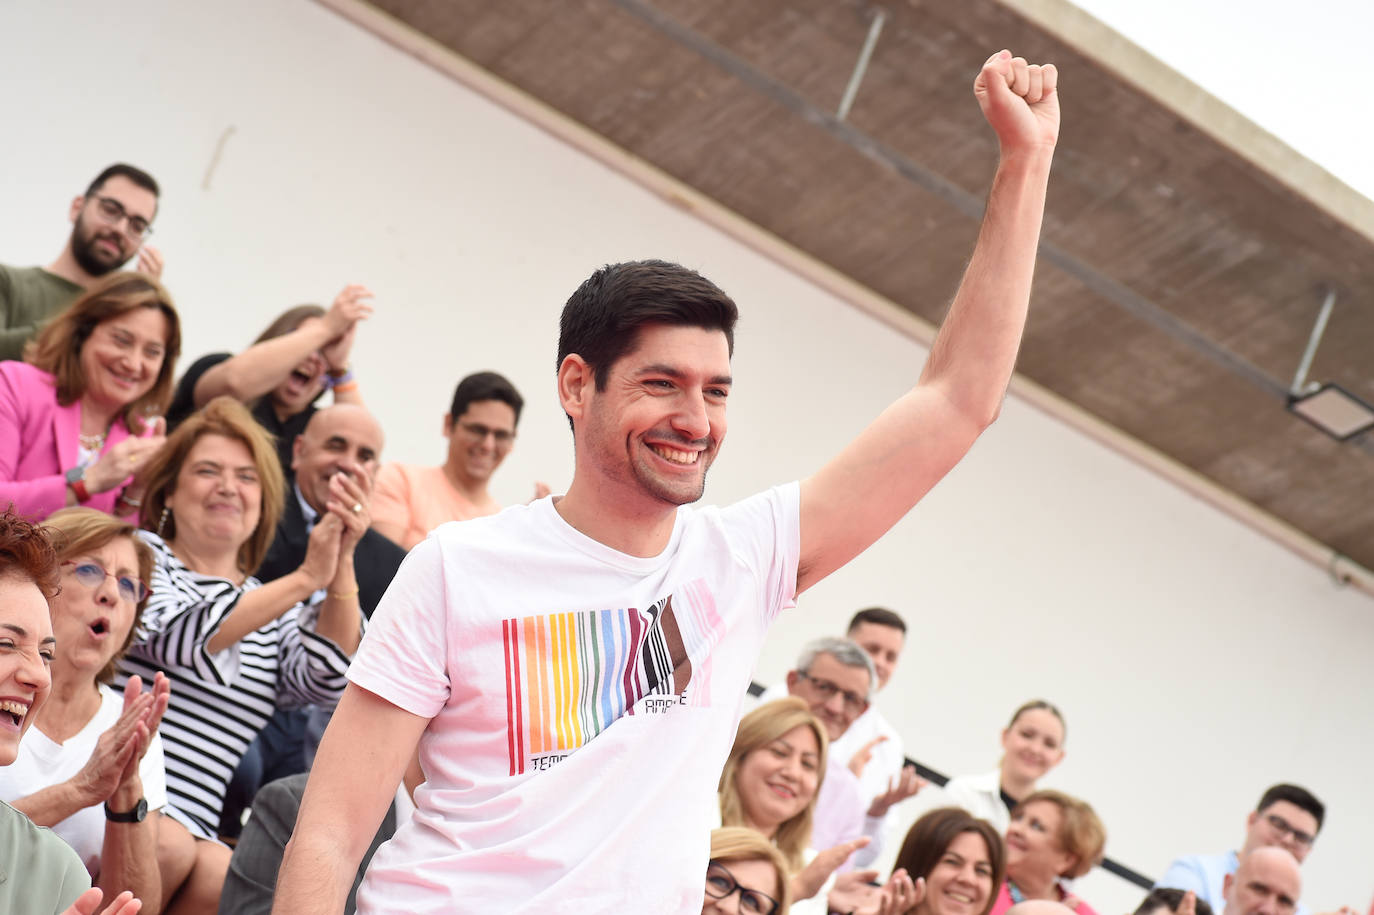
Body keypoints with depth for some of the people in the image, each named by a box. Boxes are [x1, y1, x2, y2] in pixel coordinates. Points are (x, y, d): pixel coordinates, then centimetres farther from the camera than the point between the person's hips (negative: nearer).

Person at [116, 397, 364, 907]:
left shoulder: (274, 611, 22)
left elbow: (327, 680, 0)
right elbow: (184, 636, -12)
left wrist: (338, 571, -11)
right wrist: (305, 579, -16)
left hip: (185, 831, 5)